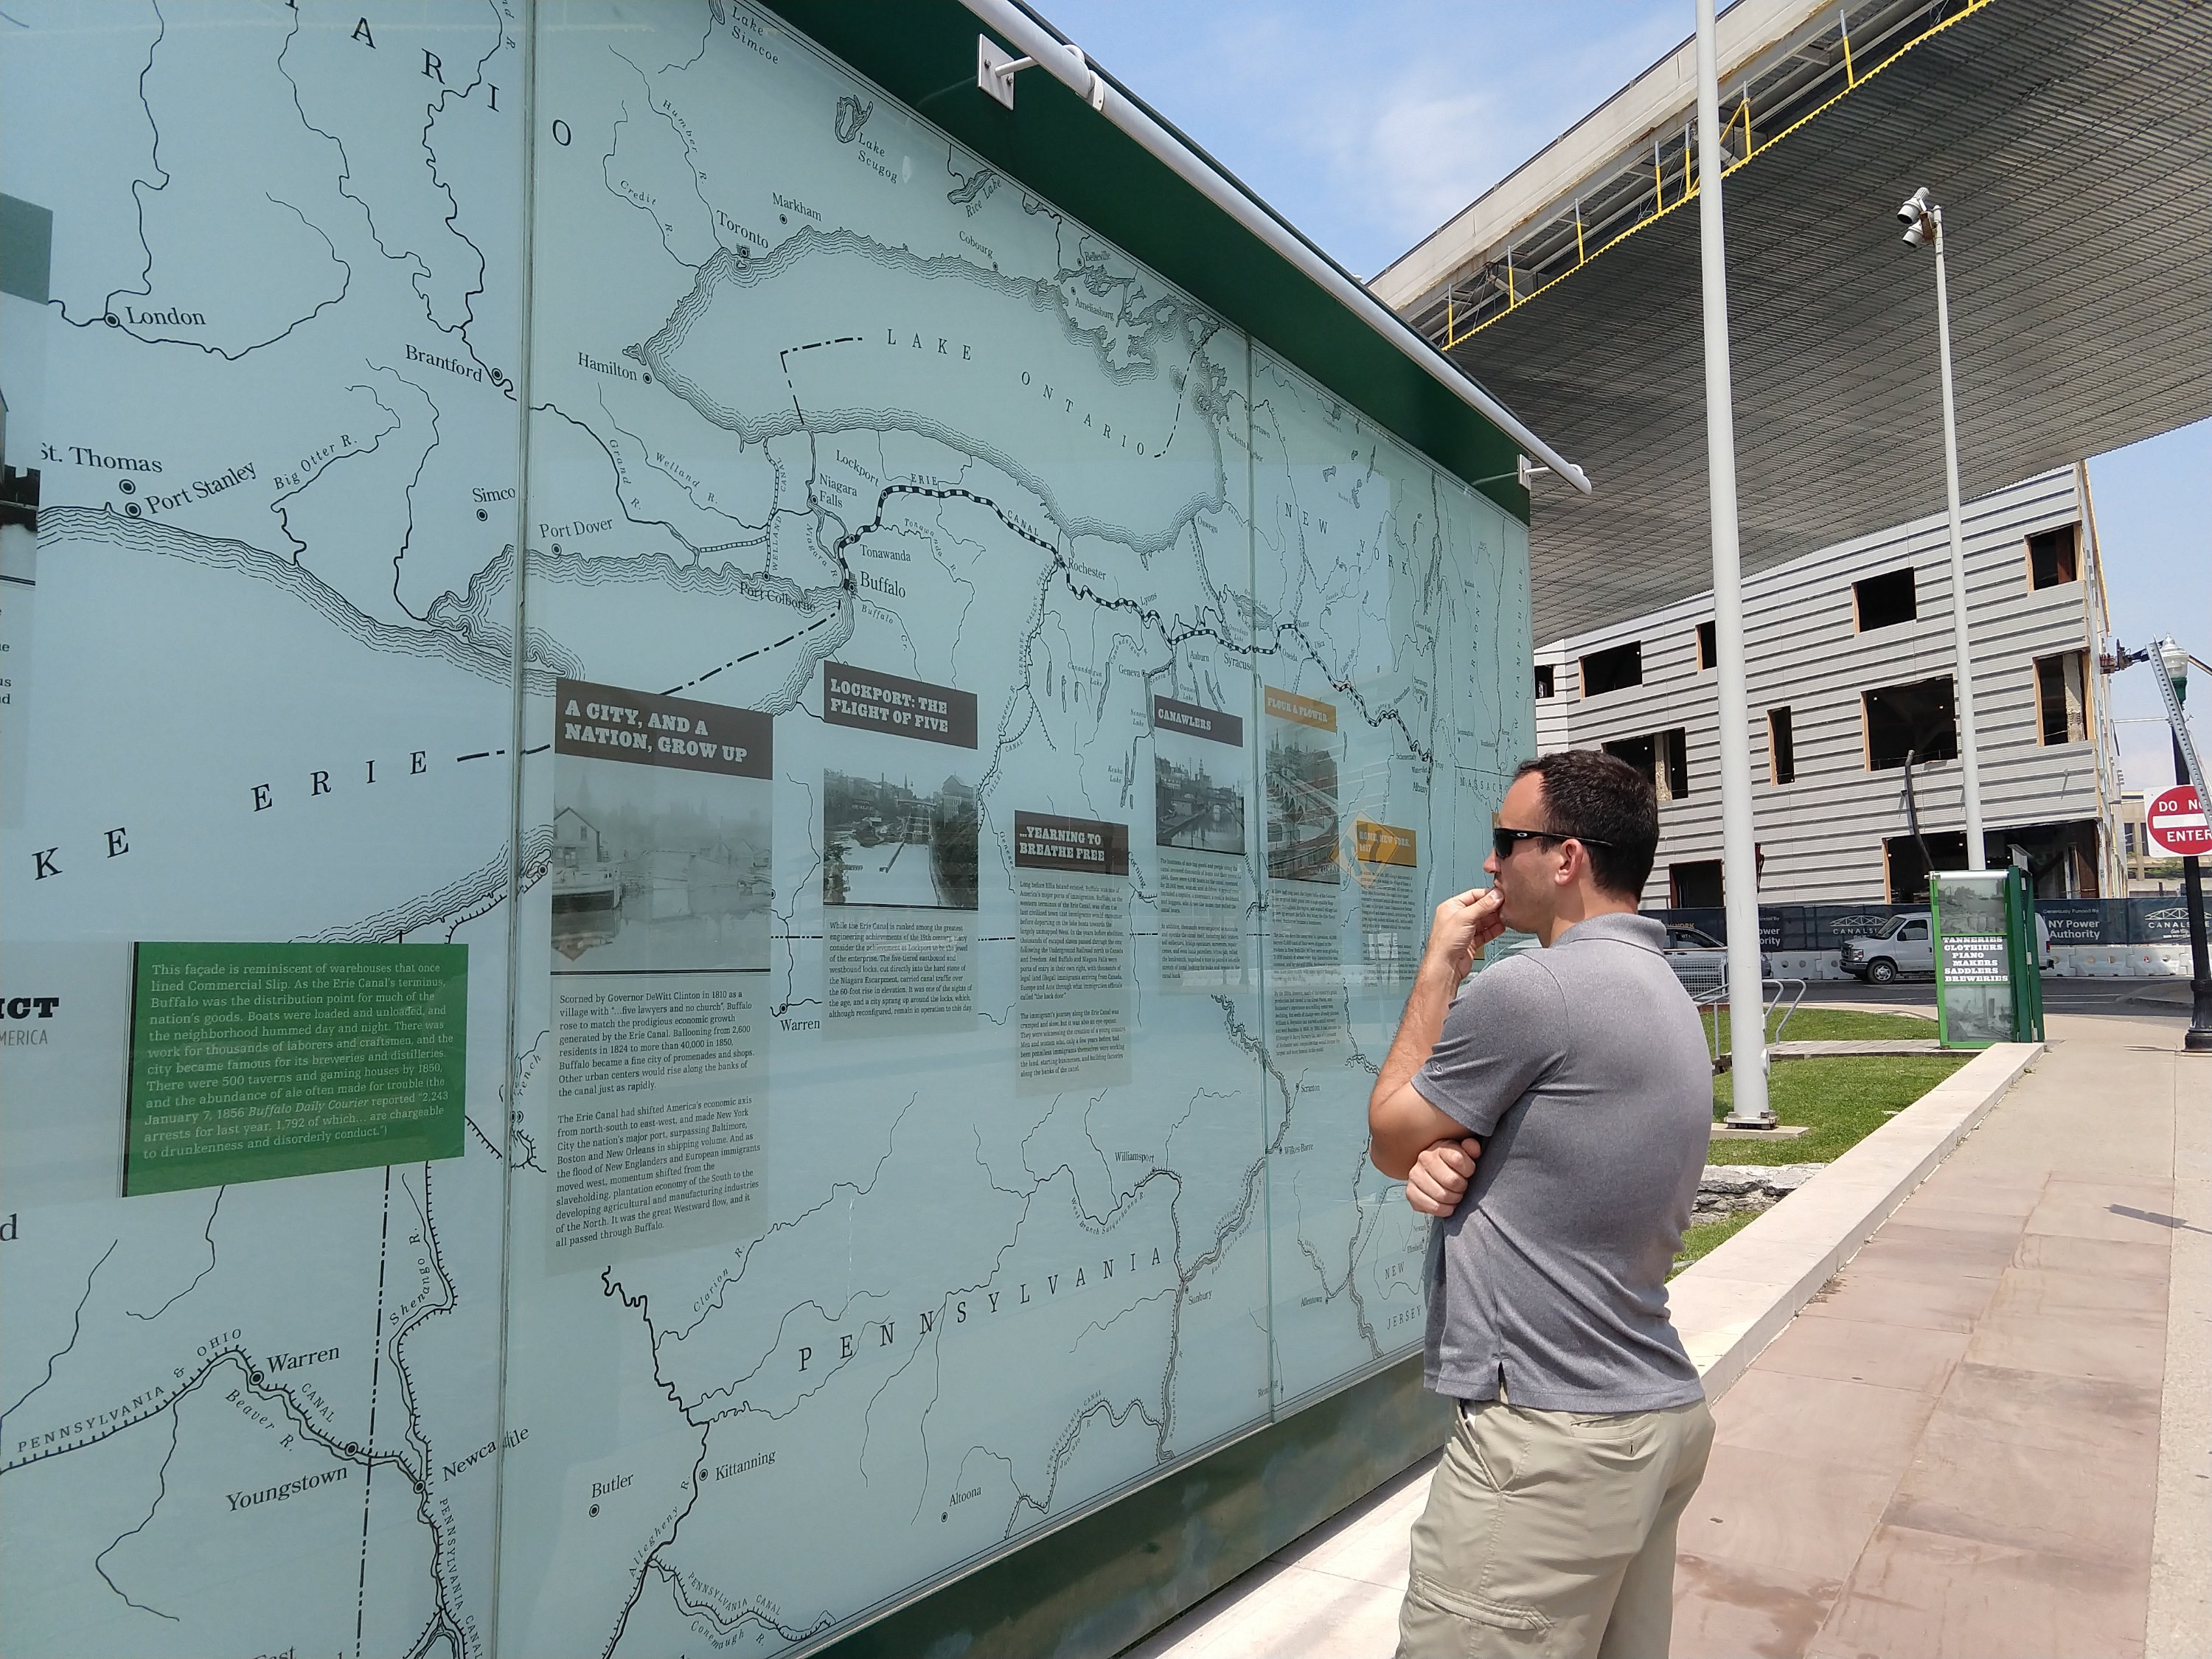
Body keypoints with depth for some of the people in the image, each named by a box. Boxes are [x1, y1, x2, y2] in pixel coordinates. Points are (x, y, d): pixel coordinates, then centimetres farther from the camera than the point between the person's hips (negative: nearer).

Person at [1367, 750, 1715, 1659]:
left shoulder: (1529, 989, -21)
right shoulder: (1663, 993, 12)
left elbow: (1390, 1138, -6)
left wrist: (1440, 968, 0)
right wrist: (1443, 1159, -9)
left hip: (1548, 1446, -10)